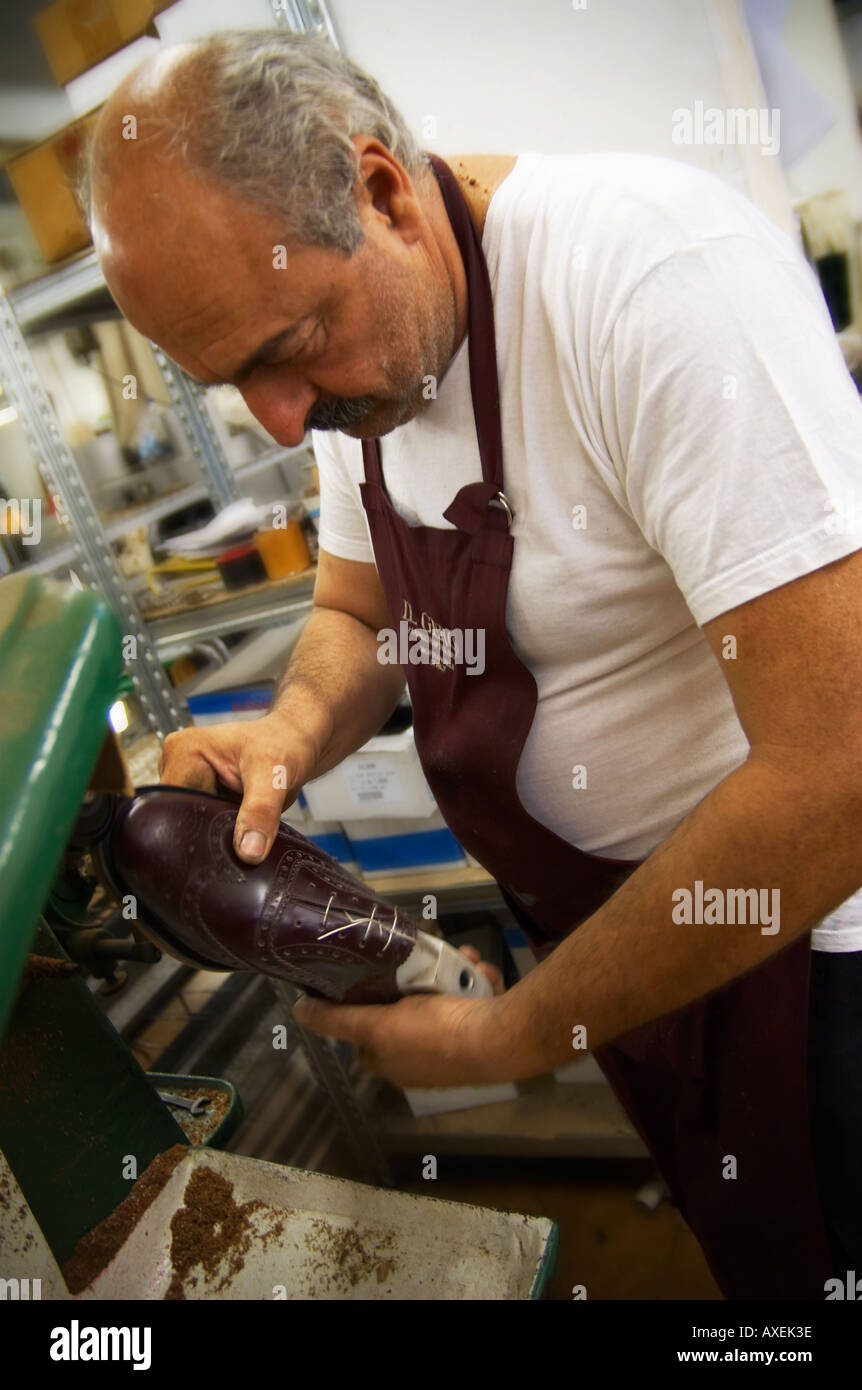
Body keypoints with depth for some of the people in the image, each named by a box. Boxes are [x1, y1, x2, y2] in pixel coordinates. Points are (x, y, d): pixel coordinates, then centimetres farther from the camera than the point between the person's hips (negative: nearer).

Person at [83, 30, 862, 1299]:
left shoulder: (643, 270, -29)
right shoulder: (347, 337, -3)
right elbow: (356, 610, 9)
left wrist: (519, 1033, -21)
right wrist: (295, 731, -15)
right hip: (587, 908, 7)